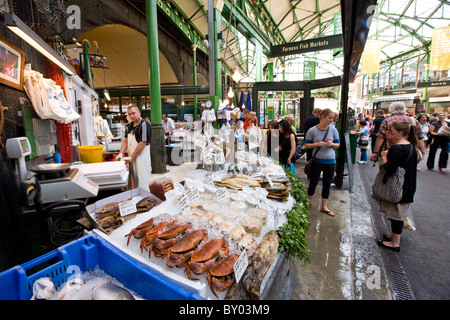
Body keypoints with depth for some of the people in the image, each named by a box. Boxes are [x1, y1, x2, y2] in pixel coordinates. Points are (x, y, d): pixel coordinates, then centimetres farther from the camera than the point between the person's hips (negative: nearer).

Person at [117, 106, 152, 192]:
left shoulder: (144, 124, -12)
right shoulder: (129, 126, 13)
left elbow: (143, 143, -17)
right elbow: (125, 140, 16)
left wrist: (131, 157, -14)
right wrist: (121, 154, 2)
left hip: (142, 155, -8)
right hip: (132, 157, 8)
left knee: (143, 182, -5)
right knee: (135, 180, 15)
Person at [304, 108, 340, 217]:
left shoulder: (333, 130, -1)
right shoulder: (312, 130, -8)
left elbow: (337, 145, 8)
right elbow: (306, 145, -3)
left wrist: (332, 144, -14)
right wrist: (317, 144, -20)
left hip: (330, 161, 3)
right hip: (317, 161, -3)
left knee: (327, 184, 11)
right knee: (313, 183, 8)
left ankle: (324, 206, 25)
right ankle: (308, 202, 30)